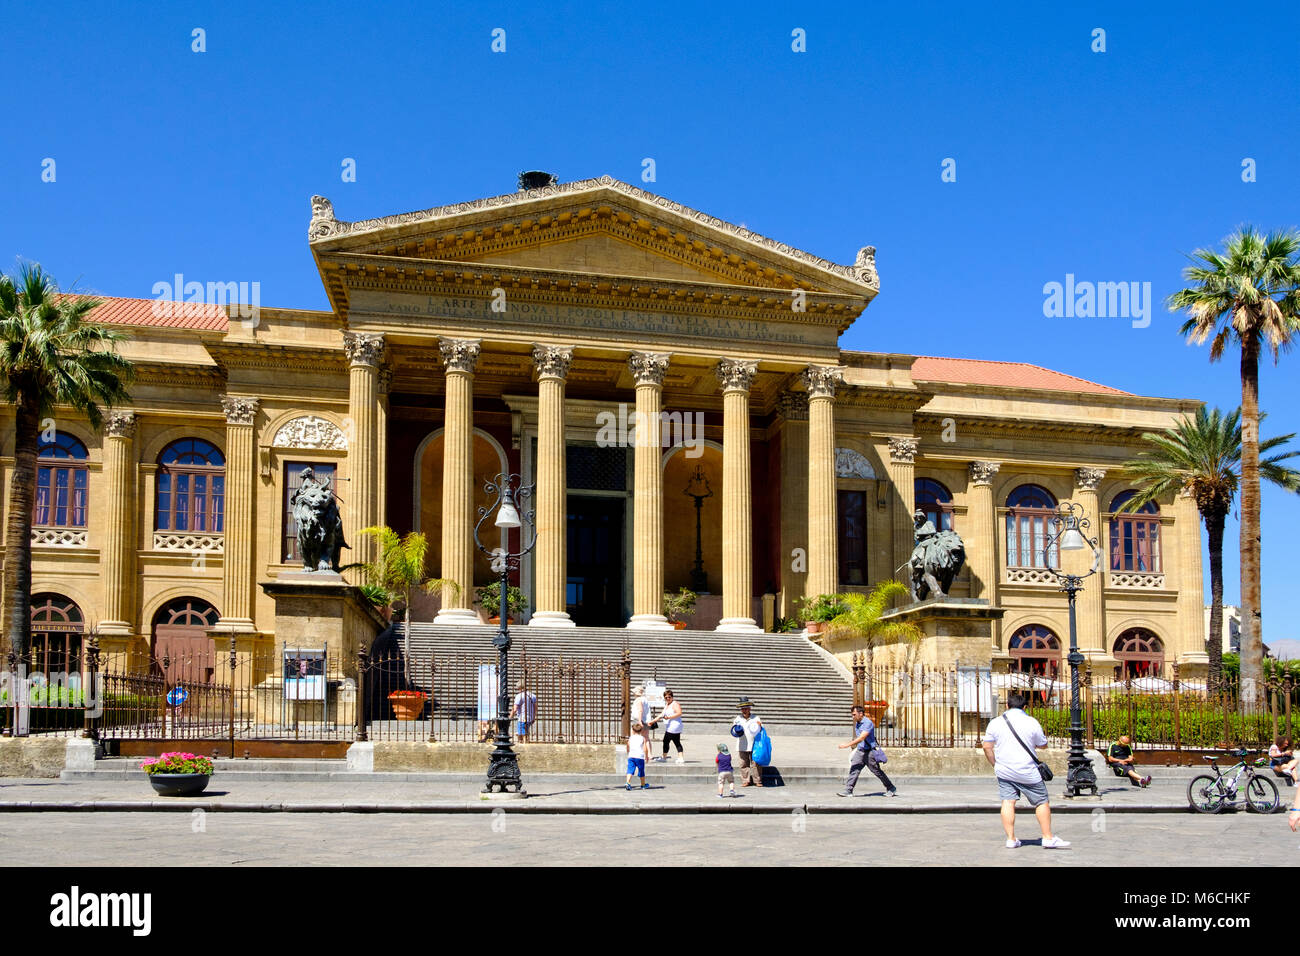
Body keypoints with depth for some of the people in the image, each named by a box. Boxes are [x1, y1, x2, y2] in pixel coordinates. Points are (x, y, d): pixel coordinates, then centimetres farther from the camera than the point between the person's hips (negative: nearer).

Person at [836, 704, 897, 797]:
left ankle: (891, 789, 20)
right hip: (860, 751, 7)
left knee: (878, 771, 4)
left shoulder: (868, 723, -19)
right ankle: (848, 790, -9)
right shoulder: (857, 724, 9)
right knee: (854, 769, -7)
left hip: (869, 752, -7)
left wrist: (847, 745, -30)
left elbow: (861, 738, -28)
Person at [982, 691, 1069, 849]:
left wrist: (995, 765, 14)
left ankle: (1011, 839, 3)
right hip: (1028, 772, -2)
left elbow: (987, 747, 3)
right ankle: (1048, 838, 10)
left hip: (1004, 771, 3)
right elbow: (1043, 744, 7)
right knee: (1041, 802, 8)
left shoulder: (995, 722, 2)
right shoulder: (1032, 722, -4)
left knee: (1008, 802, 5)